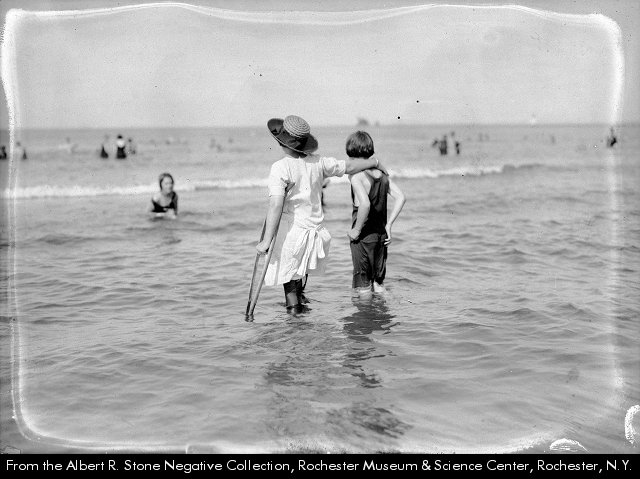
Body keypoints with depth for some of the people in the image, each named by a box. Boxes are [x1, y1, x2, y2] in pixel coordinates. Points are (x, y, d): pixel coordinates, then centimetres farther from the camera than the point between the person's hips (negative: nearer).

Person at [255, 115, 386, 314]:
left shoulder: (280, 168, -16)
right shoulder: (318, 162, -1)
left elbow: (275, 206, -23)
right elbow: (349, 167, 12)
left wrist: (266, 241, -23)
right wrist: (374, 161, 30)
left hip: (292, 229, -5)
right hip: (315, 229, 5)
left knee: (288, 272, 11)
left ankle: (293, 305, 16)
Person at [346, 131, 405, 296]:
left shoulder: (356, 175, -17)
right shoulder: (381, 173, 4)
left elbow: (365, 204, -30)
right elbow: (401, 197, 1)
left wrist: (356, 230, -18)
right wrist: (388, 224, 4)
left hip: (363, 237, -6)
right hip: (381, 234, 6)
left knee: (363, 288, 6)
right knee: (378, 283, 19)